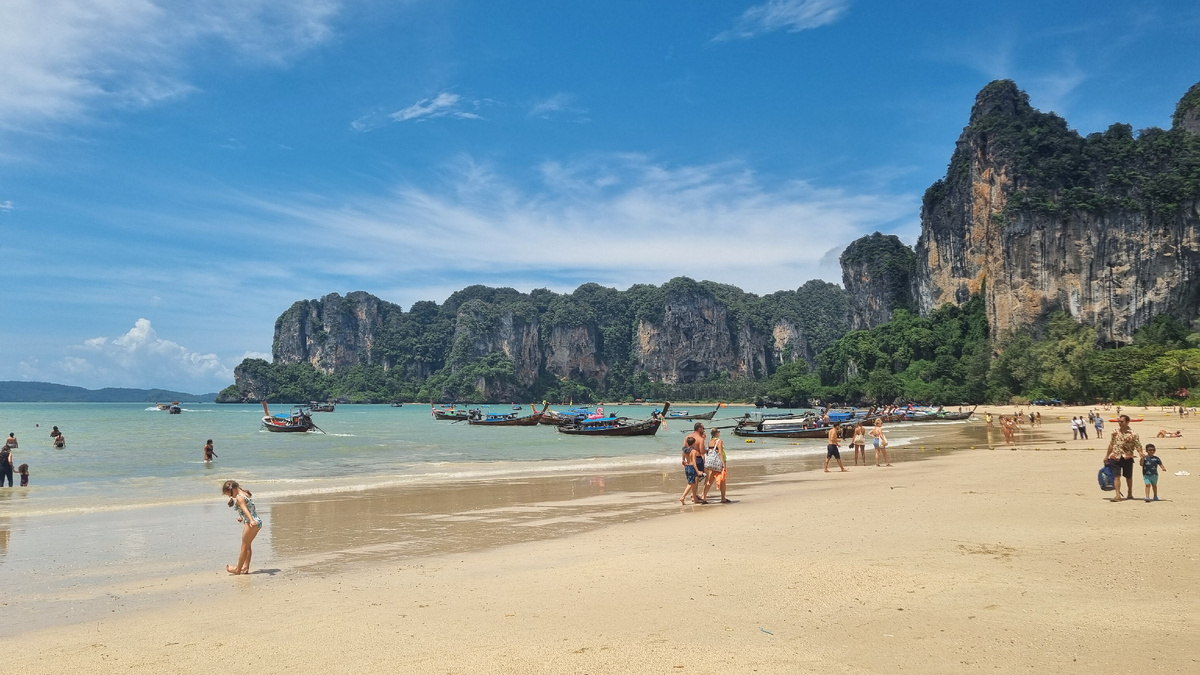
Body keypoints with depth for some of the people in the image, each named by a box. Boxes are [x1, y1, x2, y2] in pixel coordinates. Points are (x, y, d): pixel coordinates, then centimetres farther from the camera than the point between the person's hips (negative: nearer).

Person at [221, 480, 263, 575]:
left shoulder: (239, 497, -13)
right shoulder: (245, 494, 16)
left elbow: (245, 509, -29)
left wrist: (251, 520, -42)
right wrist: (242, 518, 40)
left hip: (251, 523, -10)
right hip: (257, 522, 10)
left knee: (244, 547, 1)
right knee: (247, 546, 18)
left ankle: (238, 569, 10)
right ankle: (246, 567, 19)